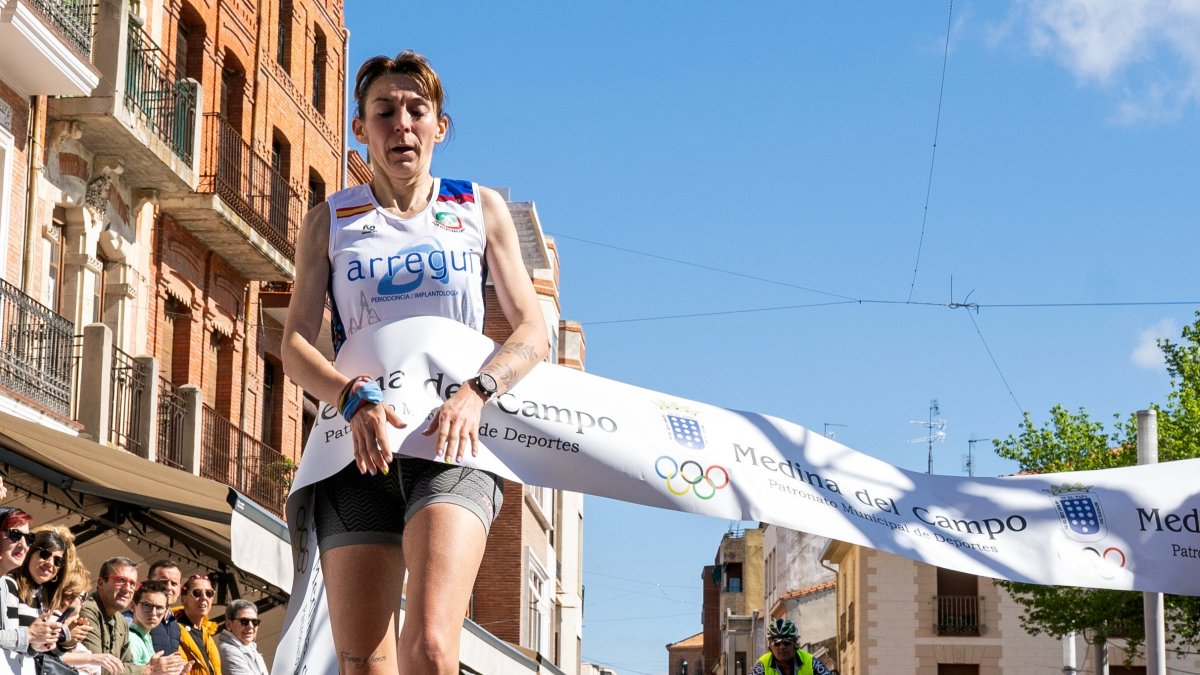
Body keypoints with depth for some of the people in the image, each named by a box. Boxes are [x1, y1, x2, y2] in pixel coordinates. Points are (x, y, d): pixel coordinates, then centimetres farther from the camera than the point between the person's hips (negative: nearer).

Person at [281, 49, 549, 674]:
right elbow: (294, 345, 4)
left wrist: (475, 394, -15)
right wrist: (355, 398, -17)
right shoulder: (330, 222, 13)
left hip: (453, 443, -1)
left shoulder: (481, 210, 12)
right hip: (358, 444, 1)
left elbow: (532, 330, 6)